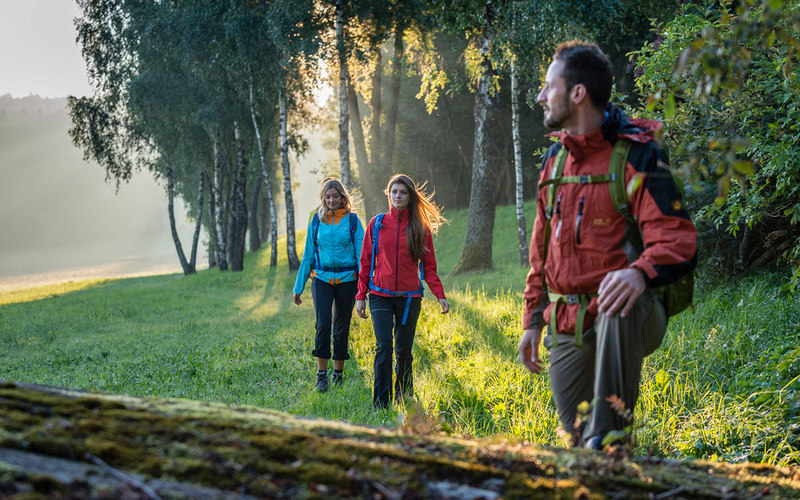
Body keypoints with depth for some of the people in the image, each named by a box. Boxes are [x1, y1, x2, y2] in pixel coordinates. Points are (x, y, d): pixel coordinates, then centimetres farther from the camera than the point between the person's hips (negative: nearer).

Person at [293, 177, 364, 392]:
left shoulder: (352, 220, 2)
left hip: (346, 279, 0)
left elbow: (361, 253, 0)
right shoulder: (317, 221, 6)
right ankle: (321, 374, -9)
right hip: (322, 278, 0)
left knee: (342, 326, 6)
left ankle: (338, 372, 19)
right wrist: (298, 287, 10)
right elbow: (308, 255, 11)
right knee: (322, 324, -13)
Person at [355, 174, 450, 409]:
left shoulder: (421, 228, 5)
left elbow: (429, 267, 6)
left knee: (404, 351, 6)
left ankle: (403, 399, 19)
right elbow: (366, 262, 9)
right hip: (380, 296, -1)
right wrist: (360, 296, 4)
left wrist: (440, 295, -6)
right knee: (384, 347, -13)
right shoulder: (377, 224, 6)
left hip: (409, 298, 1)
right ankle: (381, 403, -11)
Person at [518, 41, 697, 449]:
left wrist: (640, 272, -38)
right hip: (566, 328, 7)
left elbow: (678, 240, -17)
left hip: (626, 317, -6)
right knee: (576, 439, 4)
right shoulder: (554, 159, 14)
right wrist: (532, 320, 18)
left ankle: (609, 436, -40)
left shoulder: (636, 154, -8)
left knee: (620, 308, -41)